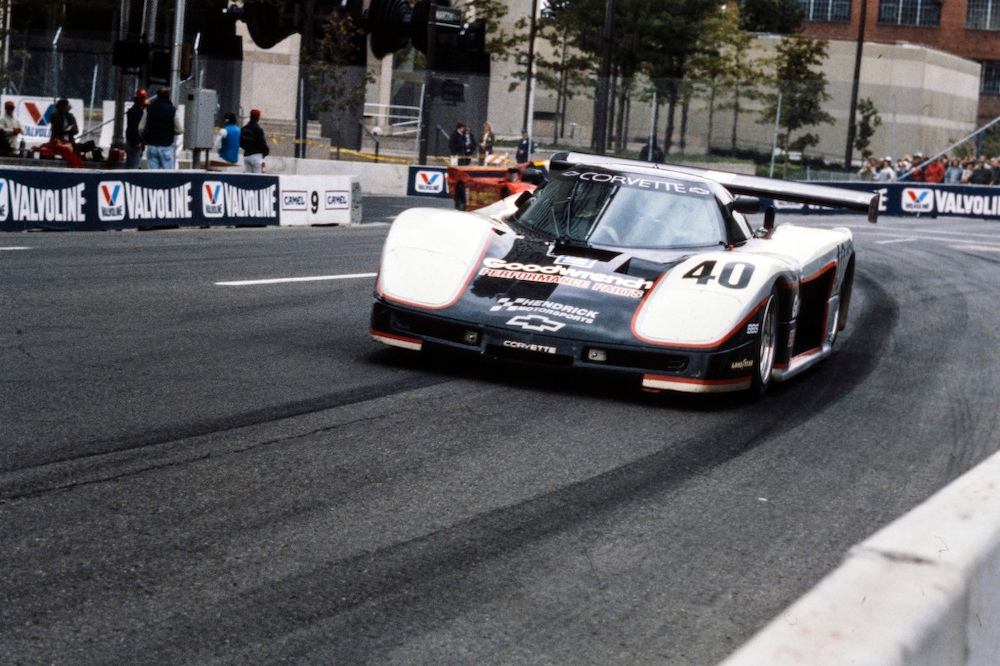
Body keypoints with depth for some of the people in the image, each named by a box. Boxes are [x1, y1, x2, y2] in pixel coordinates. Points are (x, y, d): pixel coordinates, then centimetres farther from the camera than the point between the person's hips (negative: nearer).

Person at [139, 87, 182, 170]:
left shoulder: (149, 109, 1)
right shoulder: (172, 110, -5)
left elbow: (141, 128, 1)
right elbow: (179, 130, -5)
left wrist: (144, 138, 19)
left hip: (151, 146, 2)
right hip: (166, 146, -2)